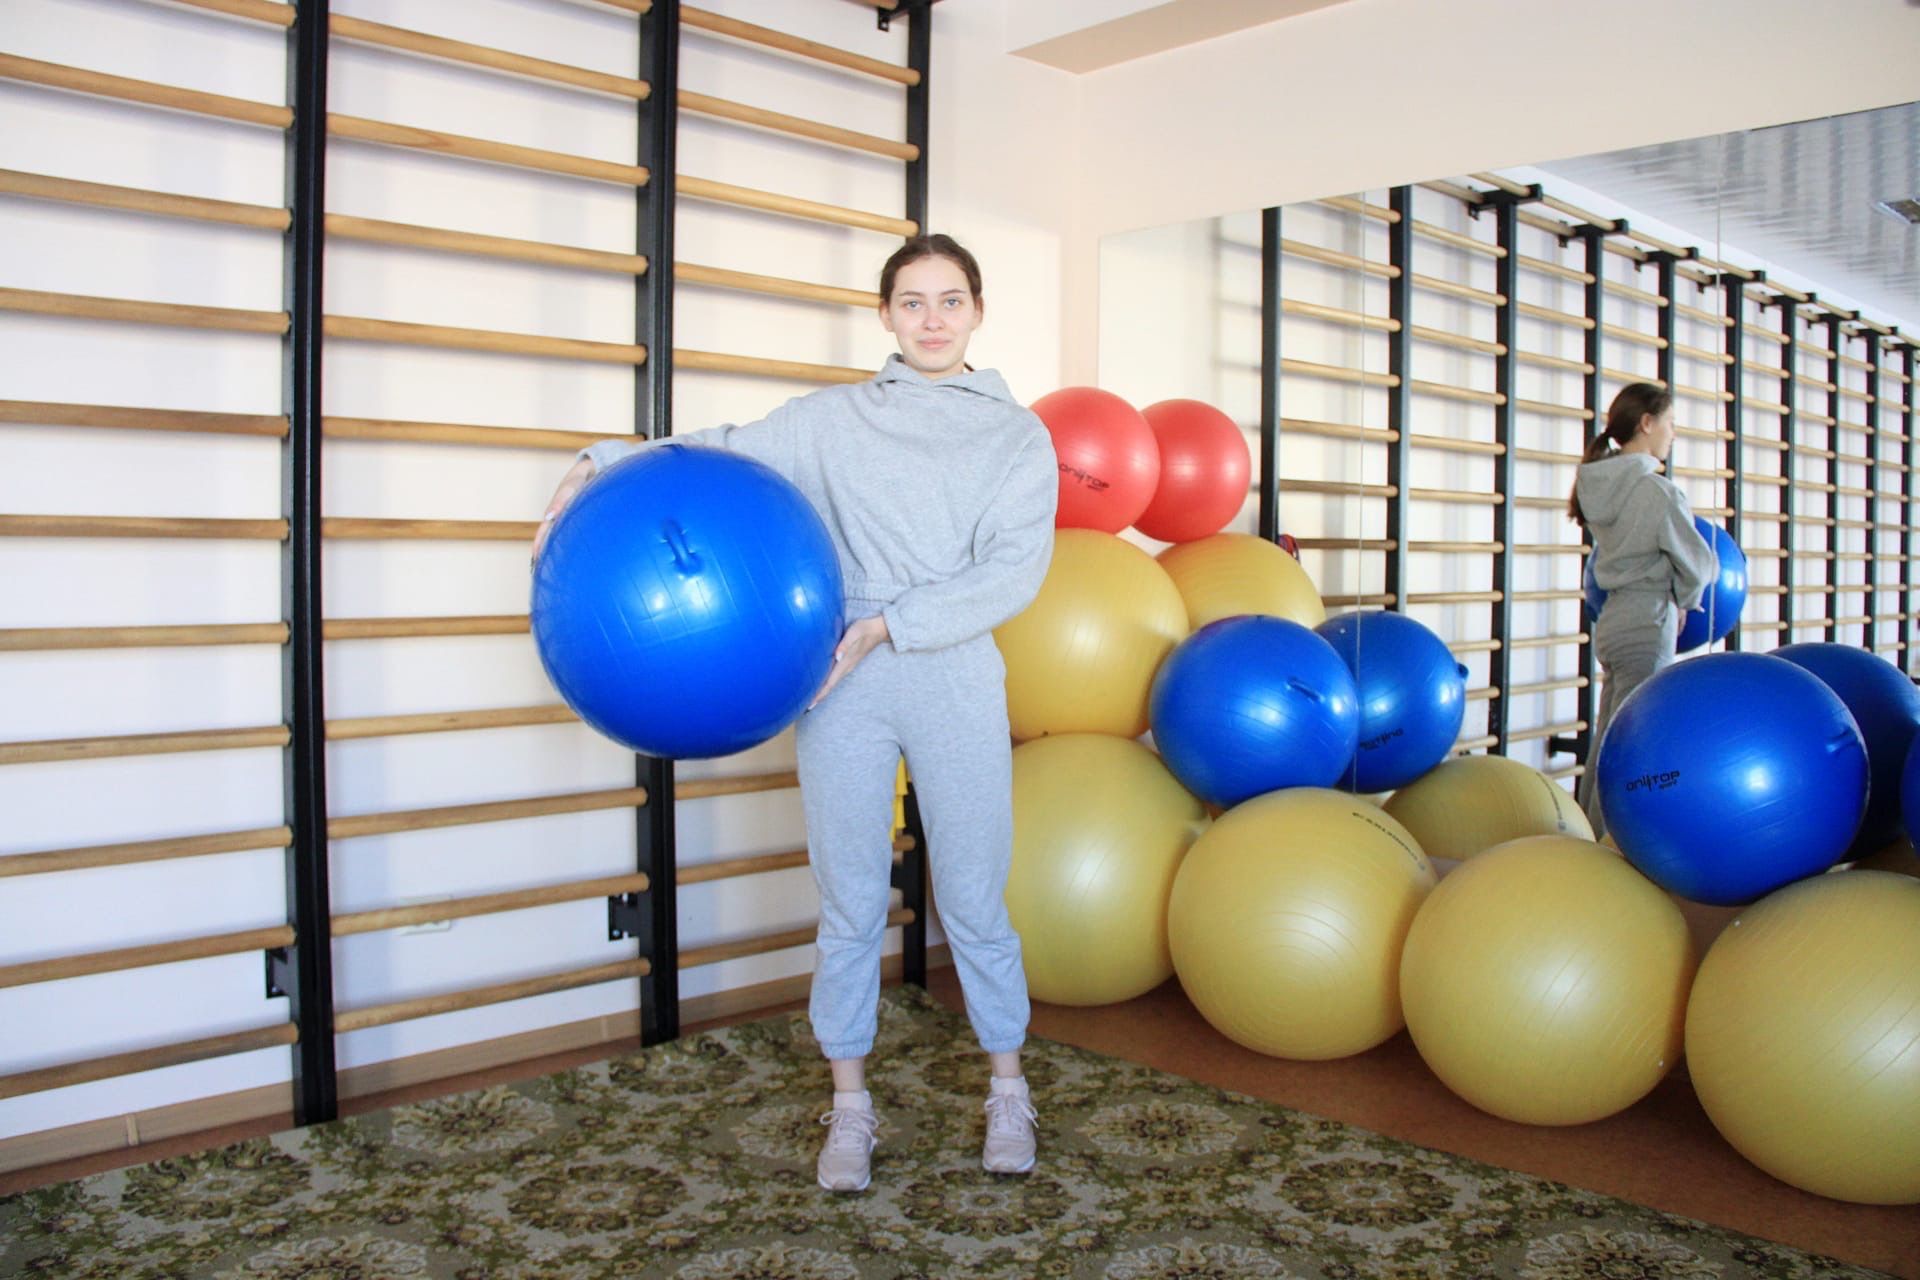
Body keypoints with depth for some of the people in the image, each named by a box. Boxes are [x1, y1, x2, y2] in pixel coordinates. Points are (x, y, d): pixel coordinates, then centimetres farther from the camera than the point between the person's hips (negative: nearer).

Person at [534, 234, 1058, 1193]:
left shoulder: (1017, 434, 6)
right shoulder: (835, 419, 11)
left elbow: (1014, 571, -6)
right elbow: (721, 454, 10)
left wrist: (883, 626, -14)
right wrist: (605, 465, -5)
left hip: (954, 683, -1)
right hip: (843, 687, 1)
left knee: (974, 900, 5)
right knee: (850, 904, 7)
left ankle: (1008, 1090, 26)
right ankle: (850, 1106, 21)